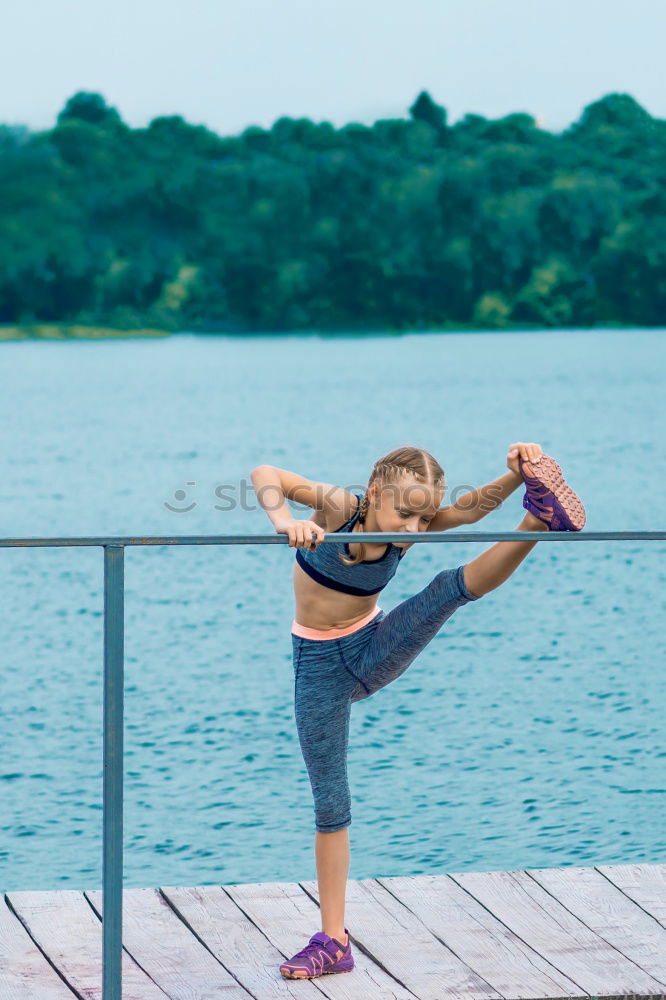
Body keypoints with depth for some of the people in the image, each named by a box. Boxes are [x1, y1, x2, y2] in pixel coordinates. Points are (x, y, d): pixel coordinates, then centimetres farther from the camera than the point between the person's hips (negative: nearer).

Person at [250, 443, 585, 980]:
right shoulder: (339, 507, -23)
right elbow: (267, 476, -33)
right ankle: (333, 941, 11)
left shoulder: (408, 530, -15)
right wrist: (284, 521, -52)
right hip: (320, 664, -2)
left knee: (455, 585, -24)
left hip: (375, 653, 2)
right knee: (330, 804, 3)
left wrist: (516, 477, -48)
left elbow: (470, 509, -30)